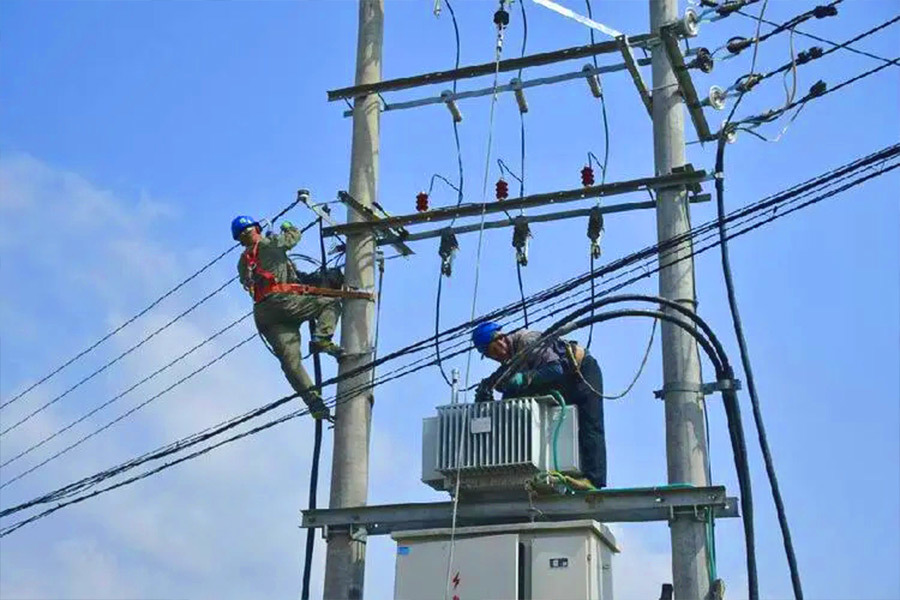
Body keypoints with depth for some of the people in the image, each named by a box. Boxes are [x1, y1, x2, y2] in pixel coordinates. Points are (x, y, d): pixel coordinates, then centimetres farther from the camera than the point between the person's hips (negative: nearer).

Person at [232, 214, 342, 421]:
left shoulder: (242, 263, 26)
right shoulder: (271, 243, 10)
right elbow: (294, 235, 23)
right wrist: (287, 227, 47)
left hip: (262, 315, 6)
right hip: (280, 301, -6)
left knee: (290, 360, -4)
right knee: (331, 303, 4)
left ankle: (313, 401, -16)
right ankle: (321, 339, -19)